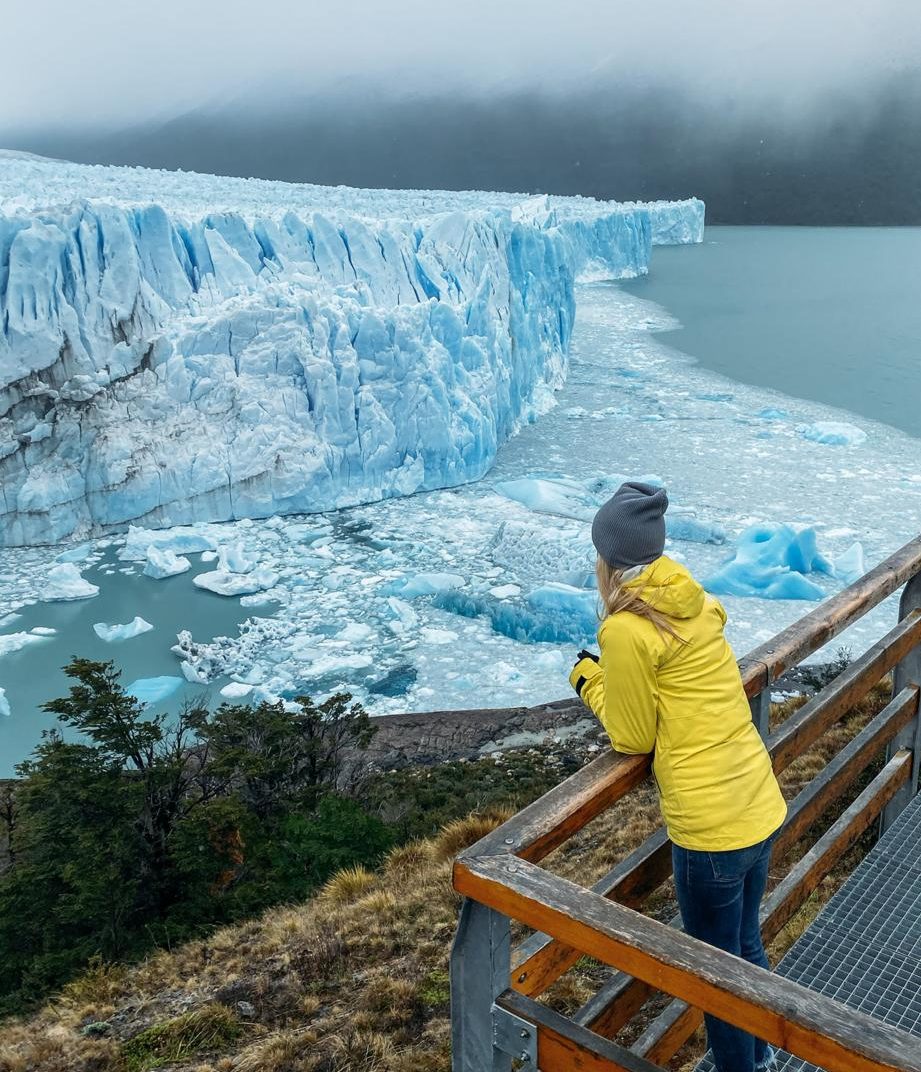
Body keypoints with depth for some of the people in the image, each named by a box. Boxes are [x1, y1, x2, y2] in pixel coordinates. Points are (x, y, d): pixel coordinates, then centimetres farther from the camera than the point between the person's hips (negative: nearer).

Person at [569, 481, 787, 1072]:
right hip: (763, 808, 8)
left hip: (711, 831, -8)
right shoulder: (698, 605, 3)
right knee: (748, 946, 30)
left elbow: (634, 737, -8)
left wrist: (591, 680, 5)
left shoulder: (627, 631, -19)